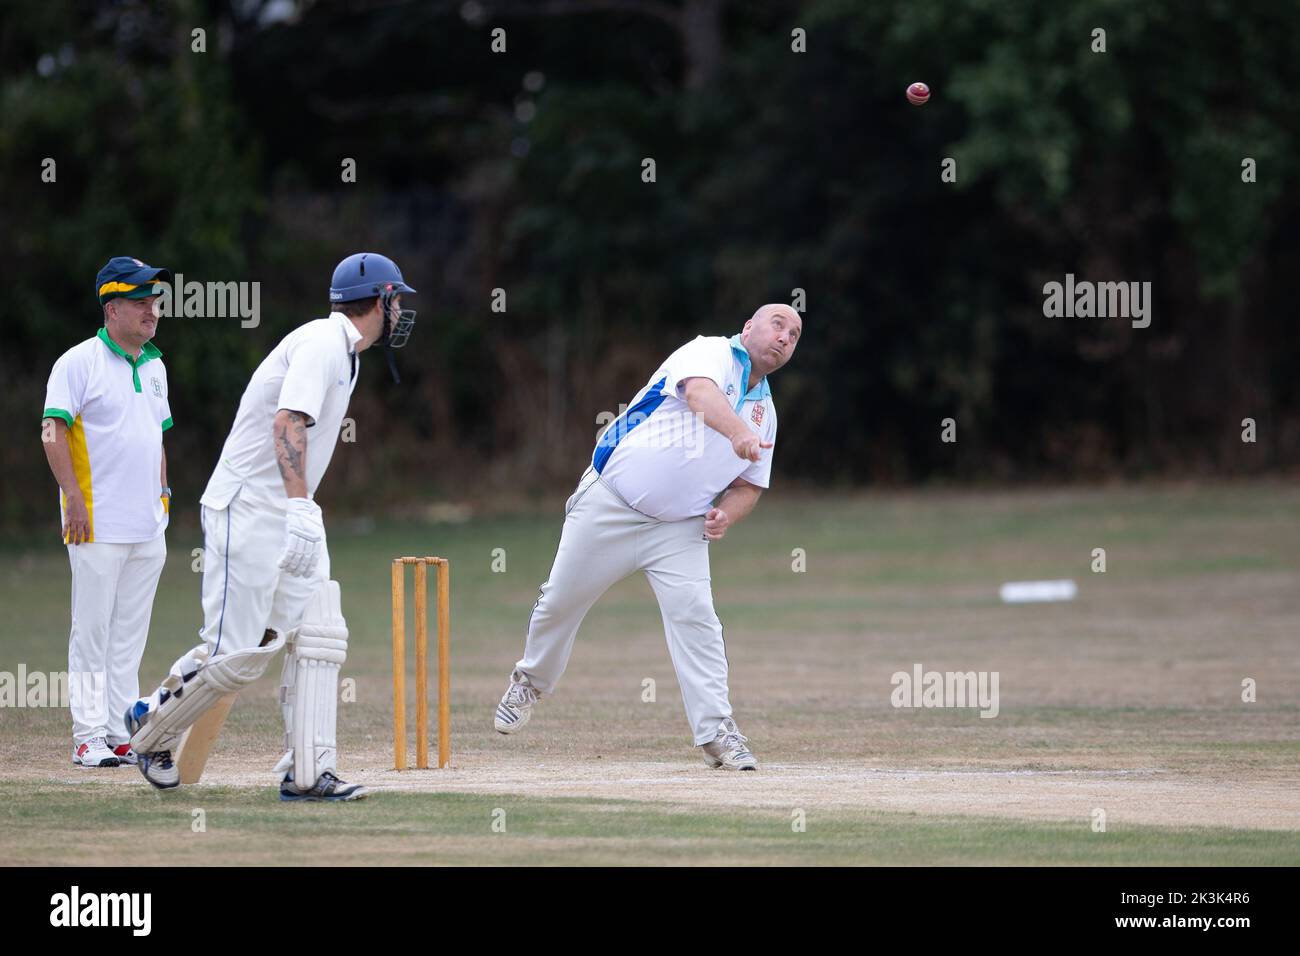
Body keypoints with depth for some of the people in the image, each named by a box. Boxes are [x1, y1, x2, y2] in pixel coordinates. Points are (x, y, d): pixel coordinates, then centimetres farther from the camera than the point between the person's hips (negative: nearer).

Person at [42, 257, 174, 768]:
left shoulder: (153, 367, 16)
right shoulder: (78, 362, -7)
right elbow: (53, 432, -12)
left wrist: (162, 495, 16)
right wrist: (75, 498, -17)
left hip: (147, 528, 7)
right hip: (98, 525, -7)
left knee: (130, 633, 8)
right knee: (92, 631, -5)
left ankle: (122, 735, 12)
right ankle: (89, 736, -3)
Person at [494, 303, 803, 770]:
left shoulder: (765, 411, 10)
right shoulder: (712, 353, -10)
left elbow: (749, 485, 17)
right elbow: (699, 393, -33)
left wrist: (726, 514, -6)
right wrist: (737, 432, -54)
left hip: (679, 528, 4)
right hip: (610, 503, -4)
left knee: (693, 613, -16)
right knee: (561, 601, 7)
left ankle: (716, 731, -16)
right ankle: (532, 680, 34)